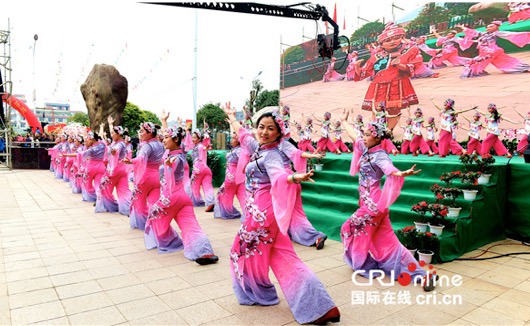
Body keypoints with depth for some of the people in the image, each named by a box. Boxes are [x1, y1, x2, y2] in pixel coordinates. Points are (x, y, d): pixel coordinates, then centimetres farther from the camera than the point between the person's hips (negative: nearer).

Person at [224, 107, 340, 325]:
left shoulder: (271, 155, -15)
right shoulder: (258, 147, 10)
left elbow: (279, 175, -37)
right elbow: (242, 134, 29)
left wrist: (295, 178, -59)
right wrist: (231, 116, 43)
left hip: (263, 210, -8)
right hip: (260, 209, 9)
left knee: (247, 251, 9)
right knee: (283, 257, 10)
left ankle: (260, 294, 30)